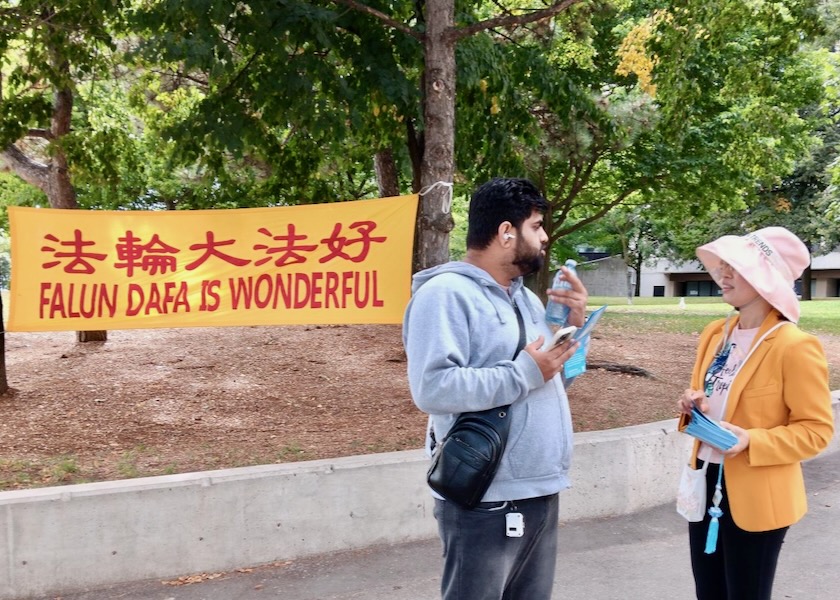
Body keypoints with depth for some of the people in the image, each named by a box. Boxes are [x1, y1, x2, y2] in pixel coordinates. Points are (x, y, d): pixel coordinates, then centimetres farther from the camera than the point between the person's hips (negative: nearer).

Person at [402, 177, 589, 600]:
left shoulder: (524, 297, 15)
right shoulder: (446, 294, -15)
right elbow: (433, 388, -27)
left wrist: (572, 326, 6)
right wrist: (525, 373, -21)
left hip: (540, 491, 9)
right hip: (485, 502, -9)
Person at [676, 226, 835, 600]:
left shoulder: (795, 347, -16)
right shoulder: (715, 334, 6)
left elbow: (817, 429, -13)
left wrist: (751, 441, -25)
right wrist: (694, 407, -3)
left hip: (756, 498, -7)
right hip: (707, 482, 7)